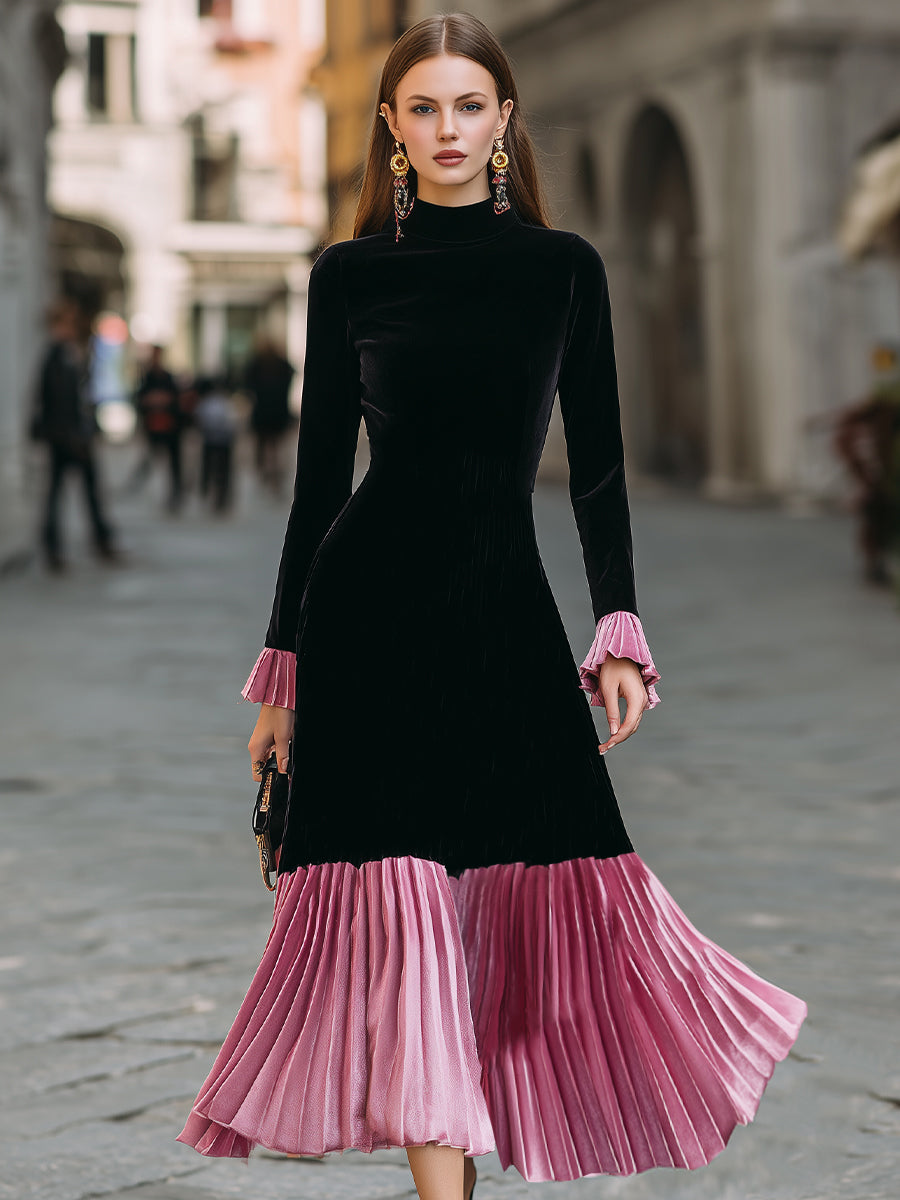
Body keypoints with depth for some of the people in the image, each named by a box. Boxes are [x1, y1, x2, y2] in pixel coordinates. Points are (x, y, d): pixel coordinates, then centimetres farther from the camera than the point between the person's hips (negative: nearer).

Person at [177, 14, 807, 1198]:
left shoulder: (564, 267, 7)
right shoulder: (349, 273, 5)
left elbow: (597, 467, 7)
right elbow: (320, 473, 7)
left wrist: (619, 631, -2)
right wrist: (281, 670, 5)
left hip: (505, 604, 2)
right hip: (372, 603, -1)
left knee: (548, 895, 0)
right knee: (404, 902, -7)